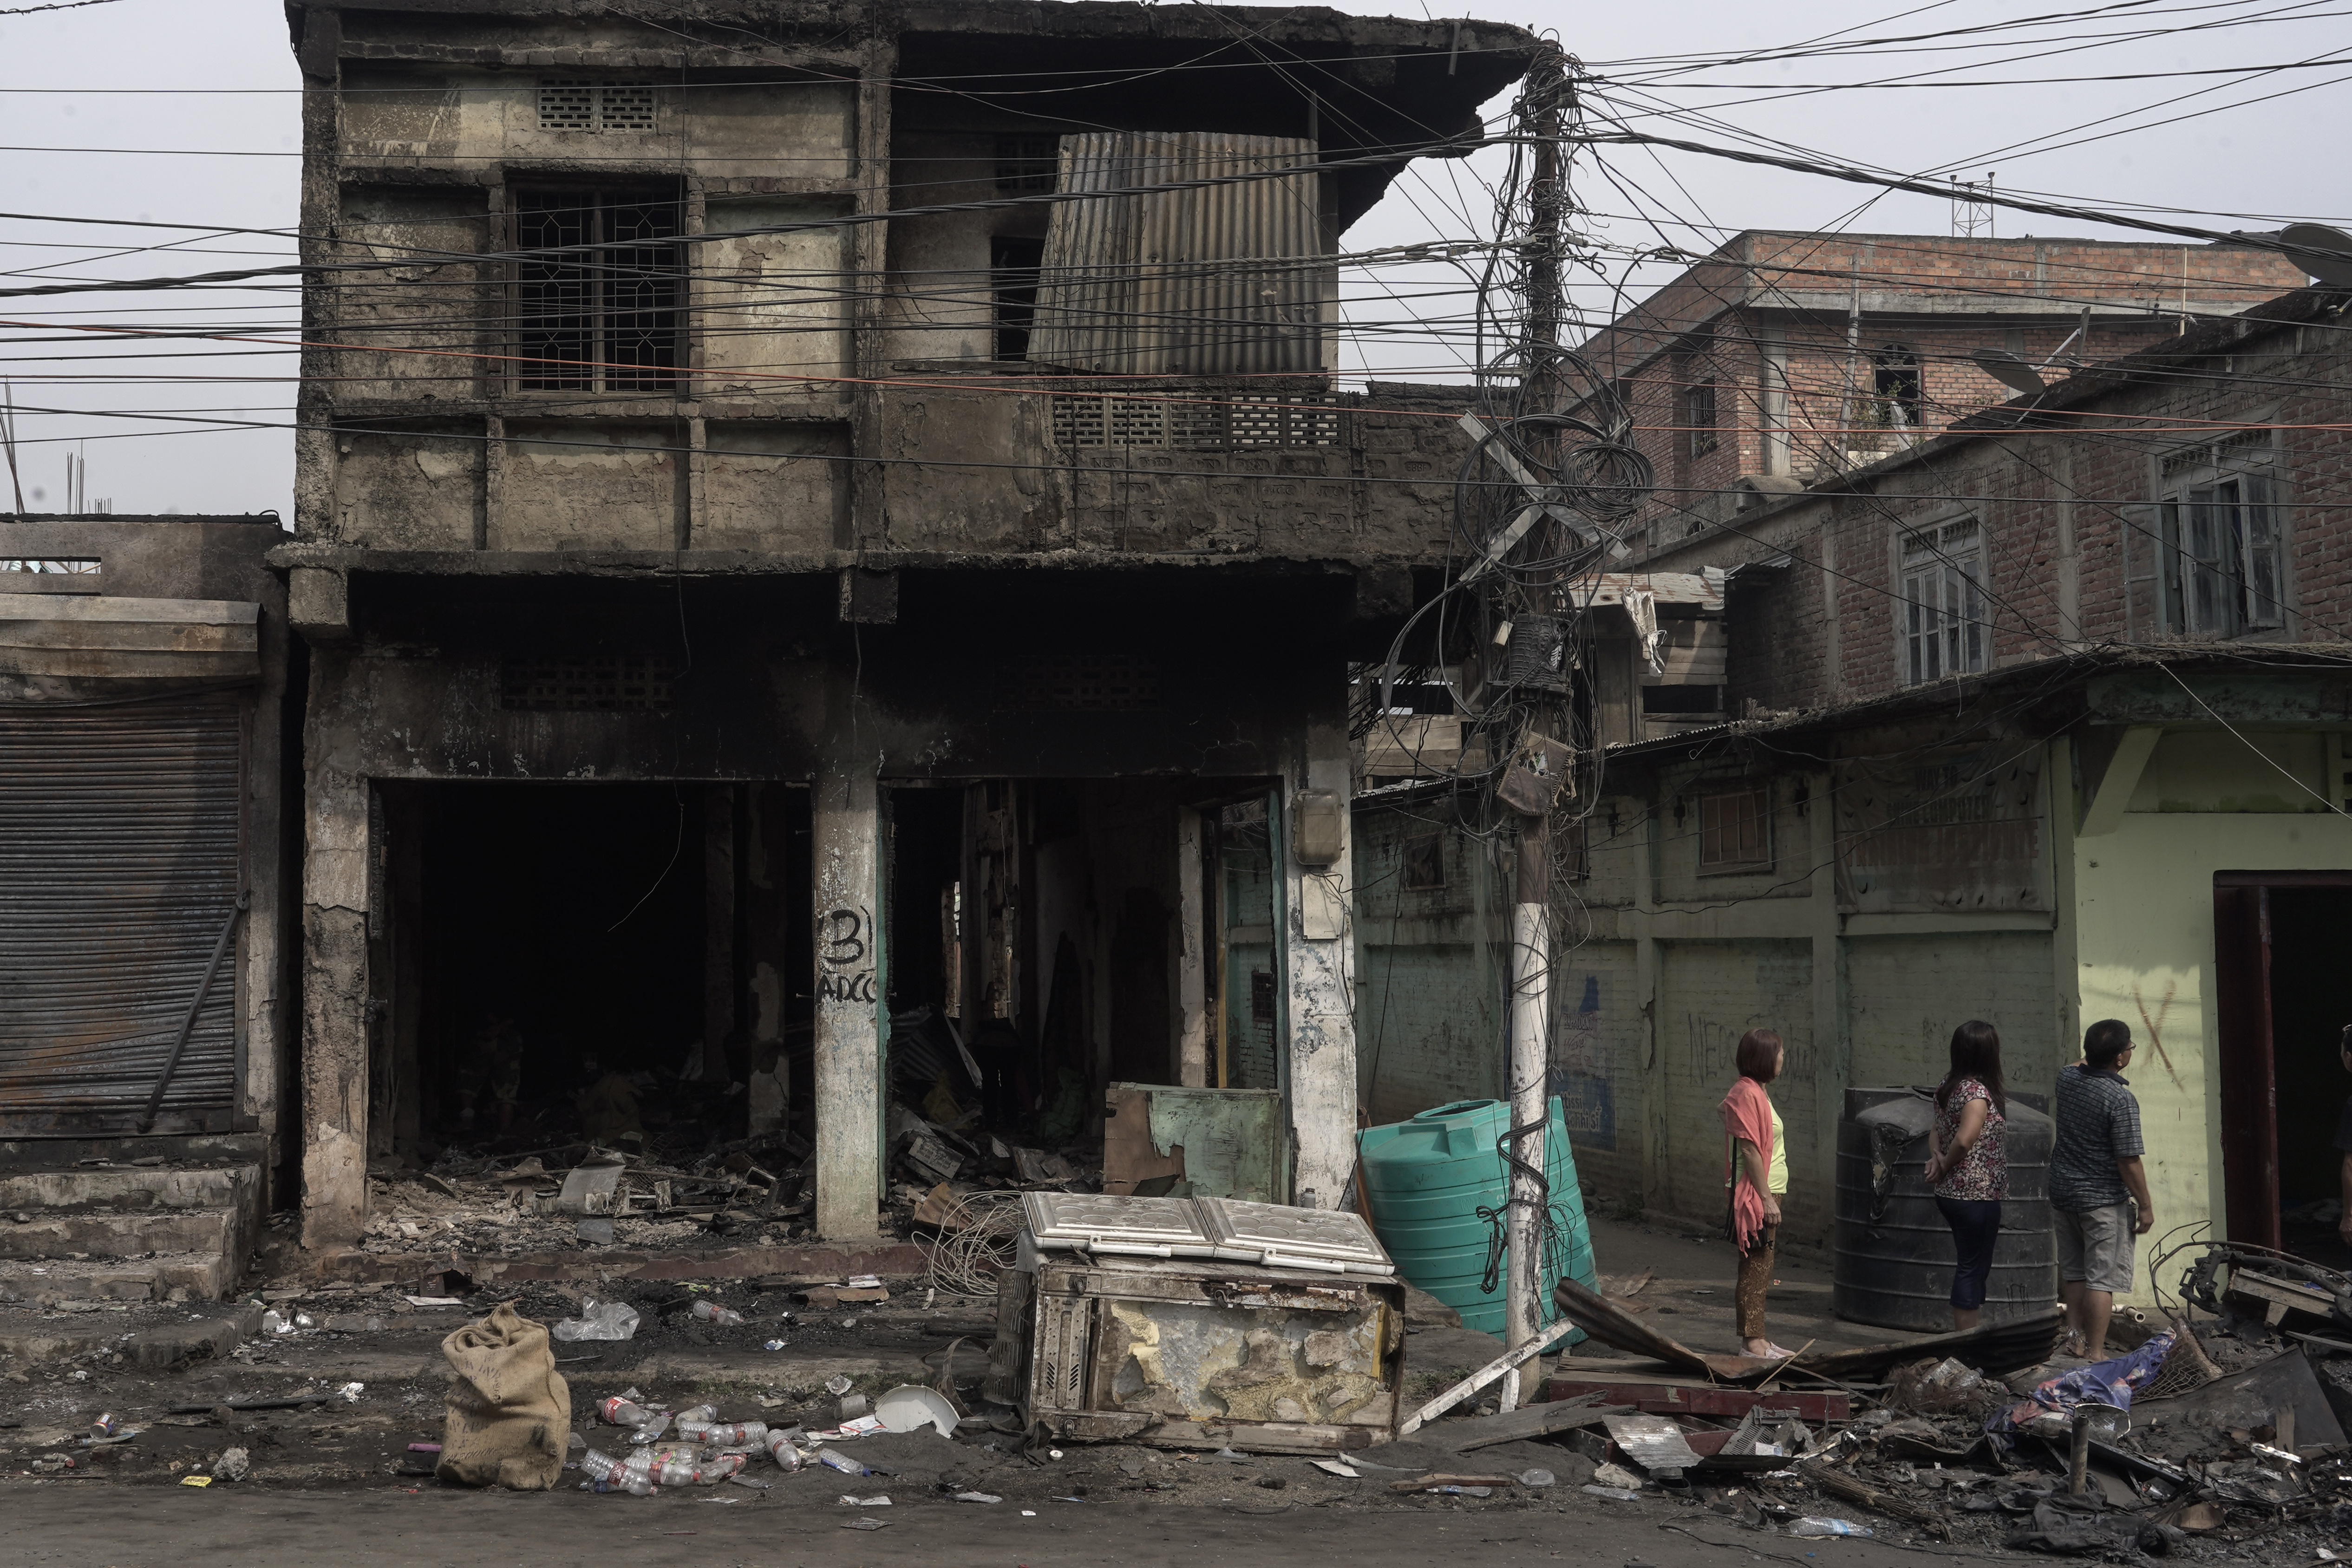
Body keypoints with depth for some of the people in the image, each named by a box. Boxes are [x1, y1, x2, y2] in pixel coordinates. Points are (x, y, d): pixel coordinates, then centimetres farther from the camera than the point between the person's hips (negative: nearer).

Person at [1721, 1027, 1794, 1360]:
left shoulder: (1756, 1091, 16)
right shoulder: (1746, 1094, -17)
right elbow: (1749, 1150, -20)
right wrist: (1767, 1198, -20)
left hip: (1767, 1193, 10)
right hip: (1756, 1195, -10)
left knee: (1759, 1270, 13)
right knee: (1756, 1268, -7)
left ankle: (1757, 1338, 19)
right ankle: (1752, 1342, -4)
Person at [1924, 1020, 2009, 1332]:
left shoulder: (1949, 1085, 8)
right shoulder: (1978, 1091, -20)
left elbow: (1936, 1127, 17)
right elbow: (1965, 1139, -30)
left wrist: (1937, 1156, -1)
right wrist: (1947, 1164, -13)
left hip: (1950, 1191, 9)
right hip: (1976, 1195, -9)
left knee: (1969, 1266, 17)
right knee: (1973, 1268, 0)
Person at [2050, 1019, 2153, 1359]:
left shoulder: (2067, 1079, -1)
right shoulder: (2121, 1099, -21)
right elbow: (2129, 1162, -19)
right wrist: (2146, 1206, -11)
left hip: (2062, 1192, 7)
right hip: (2103, 1200, -7)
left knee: (2073, 1272, 18)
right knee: (2102, 1278, -1)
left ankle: (2075, 1336, 28)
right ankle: (2095, 1353, 1)